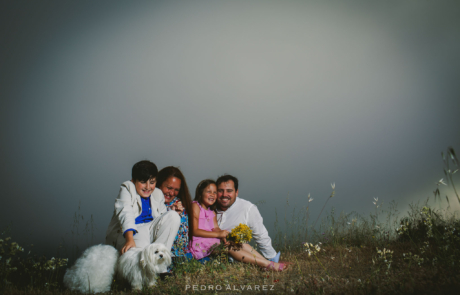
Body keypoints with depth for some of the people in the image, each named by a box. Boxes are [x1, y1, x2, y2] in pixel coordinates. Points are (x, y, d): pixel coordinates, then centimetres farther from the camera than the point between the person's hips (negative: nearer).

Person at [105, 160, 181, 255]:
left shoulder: (158, 194, 16)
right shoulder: (127, 189, -2)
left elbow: (163, 220, 14)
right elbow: (125, 214, -21)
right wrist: (130, 239, -38)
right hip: (125, 233, -7)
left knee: (173, 216, -15)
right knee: (141, 245, -42)